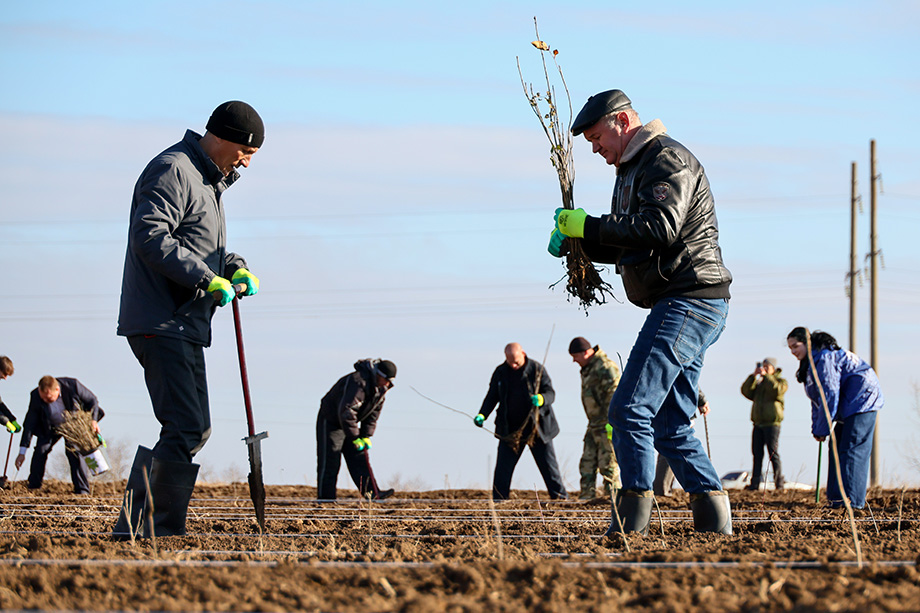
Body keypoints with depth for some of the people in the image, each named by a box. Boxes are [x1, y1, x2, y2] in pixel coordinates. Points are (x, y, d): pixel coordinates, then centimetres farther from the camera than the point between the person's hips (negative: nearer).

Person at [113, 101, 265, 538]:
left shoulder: (210, 181, 22)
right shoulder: (173, 171, -12)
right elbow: (150, 237, -23)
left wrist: (235, 268, 7)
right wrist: (208, 279, -25)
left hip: (186, 326, 11)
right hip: (161, 322, -11)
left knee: (194, 430, 12)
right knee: (185, 429, -15)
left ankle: (132, 527, 13)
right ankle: (161, 531, -14)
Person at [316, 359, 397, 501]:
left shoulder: (381, 388, -4)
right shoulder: (359, 382, -33)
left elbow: (373, 414, 5)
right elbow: (346, 411, -35)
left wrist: (366, 436, -6)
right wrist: (355, 438, -30)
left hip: (349, 423, 8)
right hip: (331, 422, -8)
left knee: (359, 458, 1)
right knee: (329, 462, -8)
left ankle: (371, 492, -4)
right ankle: (325, 498, -6)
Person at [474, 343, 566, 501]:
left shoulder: (536, 369, -5)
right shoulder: (500, 372, 3)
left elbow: (550, 392, -8)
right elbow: (492, 397, 8)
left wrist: (542, 399, -33)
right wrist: (482, 415, -9)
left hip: (537, 428, -2)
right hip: (510, 429, 2)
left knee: (548, 464, 0)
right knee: (503, 466, 1)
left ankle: (560, 496, 7)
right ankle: (498, 499, 8)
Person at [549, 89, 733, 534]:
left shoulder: (668, 160, -9)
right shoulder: (632, 170, 23)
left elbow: (661, 227, -24)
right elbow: (623, 246, 24)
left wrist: (590, 226, -19)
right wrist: (576, 240, 6)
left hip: (689, 302, -11)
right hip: (679, 307, 11)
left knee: (630, 409, -16)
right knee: (669, 425, 9)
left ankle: (631, 523, -19)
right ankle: (714, 521, 8)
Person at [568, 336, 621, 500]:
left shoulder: (605, 367, -15)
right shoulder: (588, 368, 17)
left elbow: (614, 395, -21)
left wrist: (612, 422, -24)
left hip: (607, 425, -10)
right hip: (595, 424, 10)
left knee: (607, 462, -8)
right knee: (587, 462, 8)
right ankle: (586, 496, 11)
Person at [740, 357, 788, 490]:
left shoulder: (781, 381, 6)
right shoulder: (759, 383, 23)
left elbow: (776, 390, -16)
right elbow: (746, 391, 9)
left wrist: (766, 376, -11)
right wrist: (754, 375, 0)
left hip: (772, 423, -6)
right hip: (758, 423, 6)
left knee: (773, 453, -9)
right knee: (757, 453, 0)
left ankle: (779, 482, -8)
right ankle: (755, 483, -1)